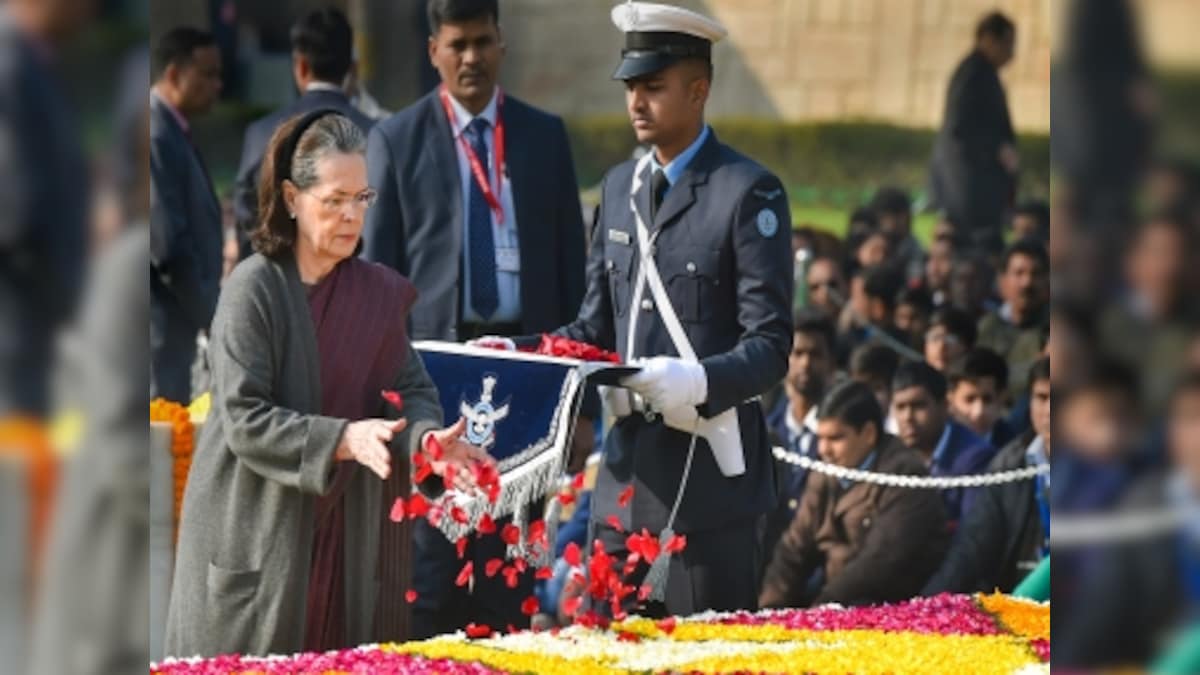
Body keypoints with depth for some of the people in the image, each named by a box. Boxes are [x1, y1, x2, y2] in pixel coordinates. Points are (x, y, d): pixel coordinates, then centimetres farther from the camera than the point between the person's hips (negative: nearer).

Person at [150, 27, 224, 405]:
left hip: (175, 321, 10)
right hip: (160, 322, -10)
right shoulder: (157, 137, -18)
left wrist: (210, 310, 12)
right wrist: (214, 316, -14)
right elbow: (168, 245, -21)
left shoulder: (172, 133, 13)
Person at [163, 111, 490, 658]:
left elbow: (411, 387, 6)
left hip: (345, 537, 5)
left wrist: (426, 436, -16)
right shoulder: (254, 288, -11)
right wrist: (344, 439, -26)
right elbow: (244, 419, -16)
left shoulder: (378, 290, 6)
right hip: (256, 538, -5)